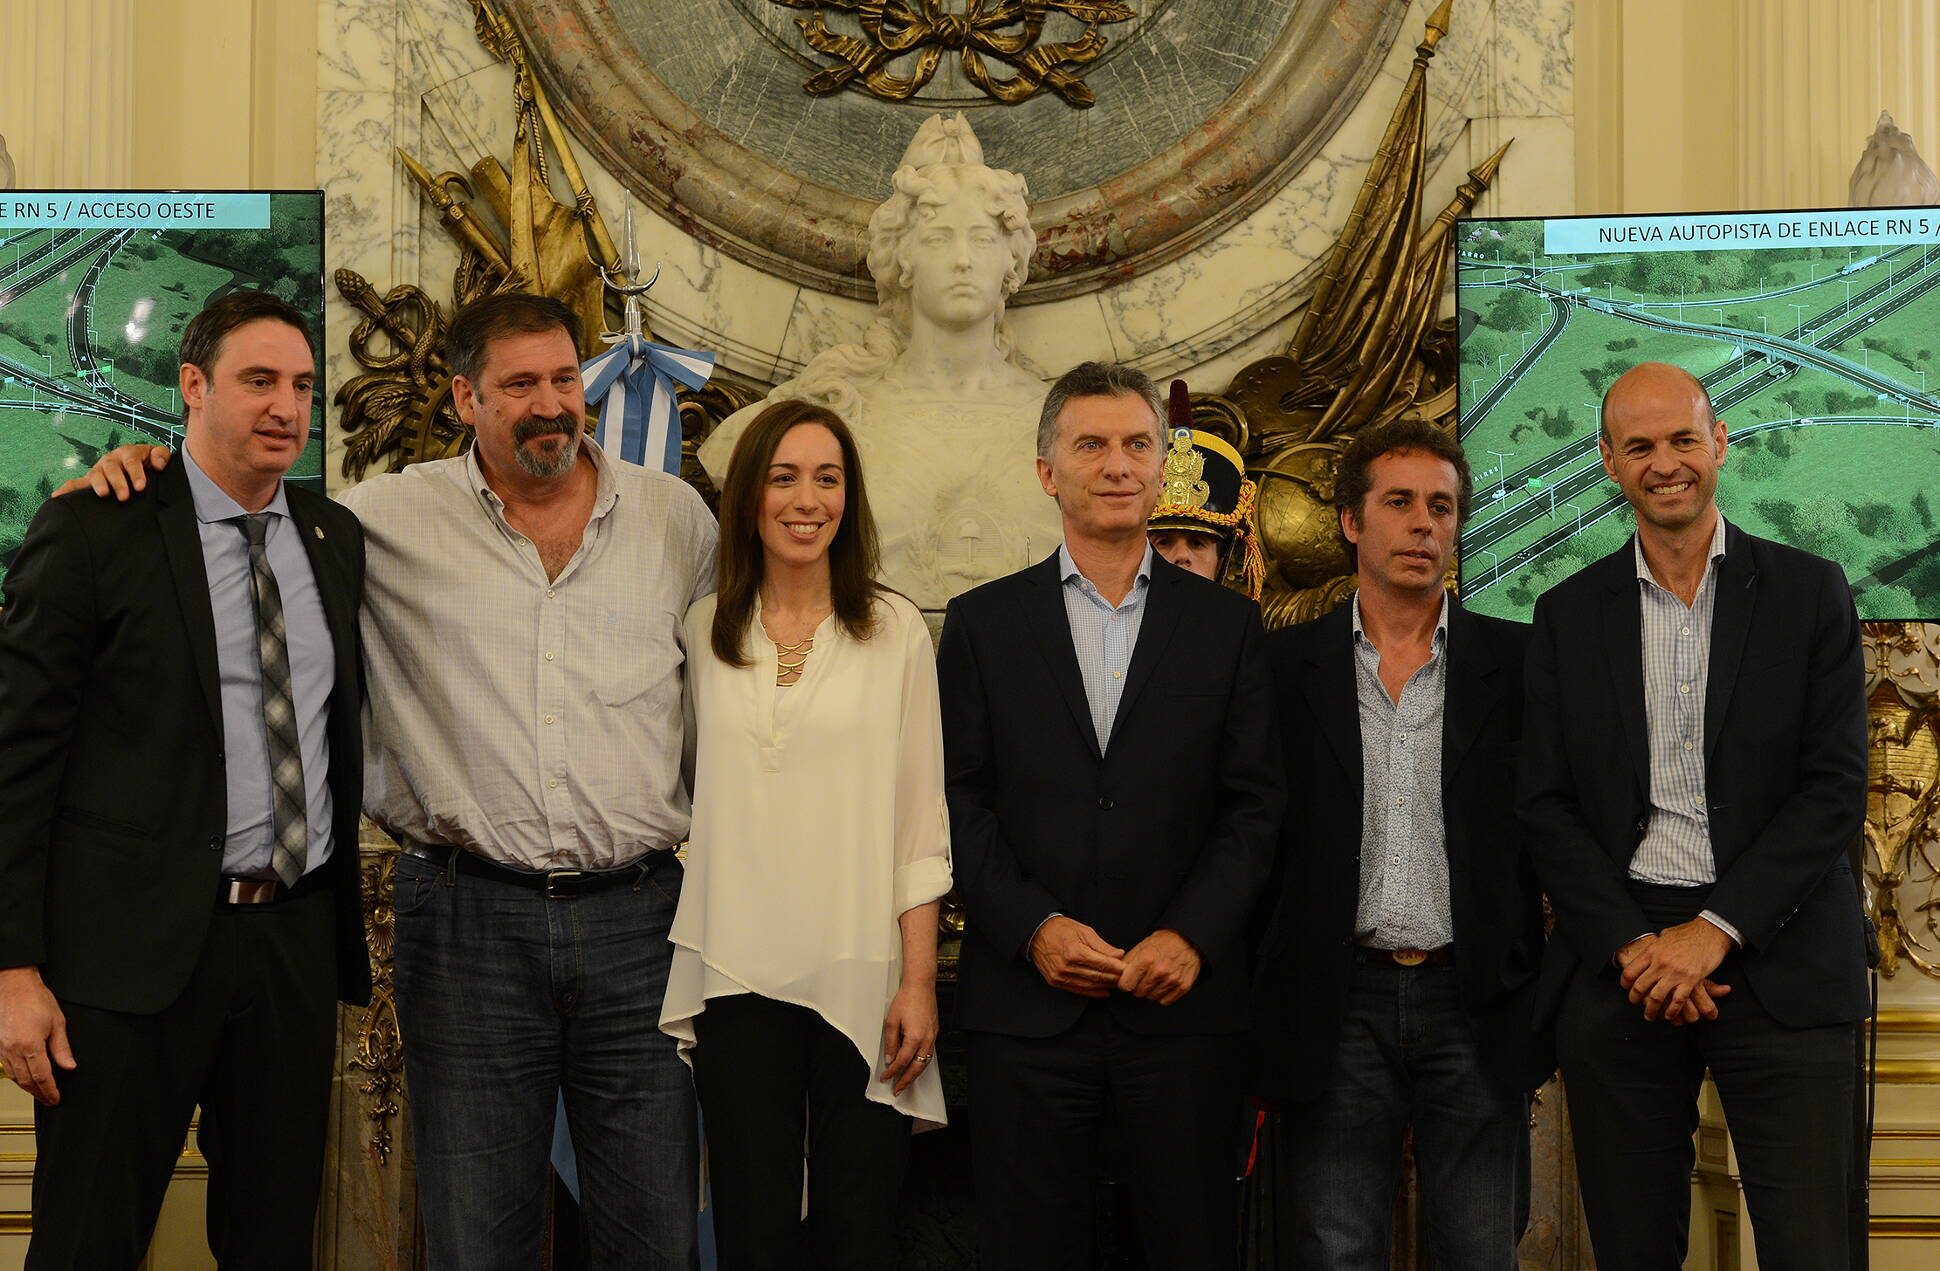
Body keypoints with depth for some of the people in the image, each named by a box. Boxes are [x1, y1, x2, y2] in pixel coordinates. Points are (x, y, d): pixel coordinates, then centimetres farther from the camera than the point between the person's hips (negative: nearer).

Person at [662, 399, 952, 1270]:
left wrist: (919, 983, -5)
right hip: (737, 972, 1)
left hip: (861, 978, -1)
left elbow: (921, 818, 1)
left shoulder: (894, 629, 3)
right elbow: (692, 796, 14)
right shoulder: (704, 630, 8)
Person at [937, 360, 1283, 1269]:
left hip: (1183, 1003, 0)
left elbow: (1256, 802, 3)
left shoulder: (1226, 625, 8)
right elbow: (960, 801, 2)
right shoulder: (982, 623, 7)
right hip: (1027, 1005, 0)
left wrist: (1191, 935, -10)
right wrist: (1034, 928, -10)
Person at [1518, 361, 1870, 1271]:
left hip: (1776, 960, -1)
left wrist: (1715, 931, -12)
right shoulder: (1568, 614, 9)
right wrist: (1630, 946, -8)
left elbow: (1836, 788, -3)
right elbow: (1545, 805, 5)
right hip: (1618, 960, 2)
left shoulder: (1809, 594, 4)